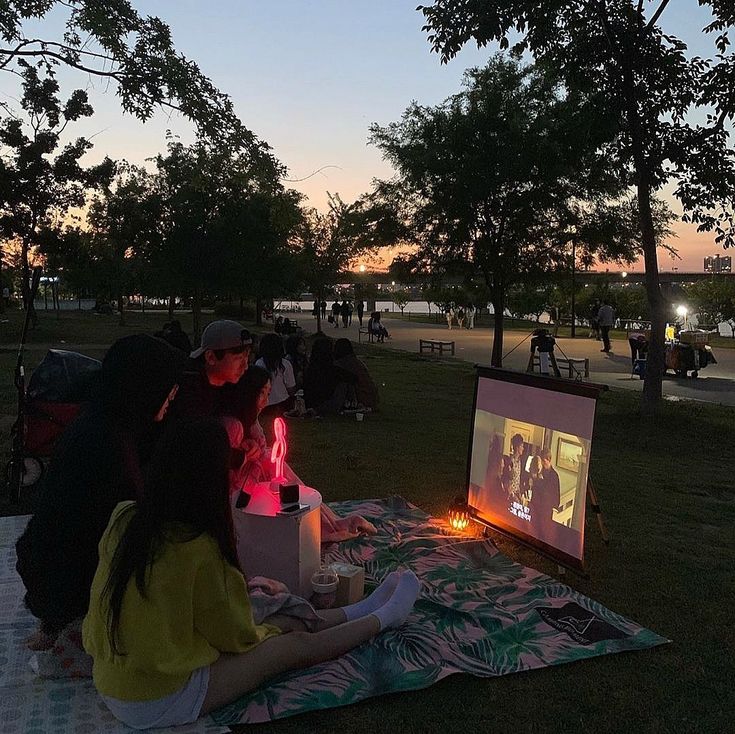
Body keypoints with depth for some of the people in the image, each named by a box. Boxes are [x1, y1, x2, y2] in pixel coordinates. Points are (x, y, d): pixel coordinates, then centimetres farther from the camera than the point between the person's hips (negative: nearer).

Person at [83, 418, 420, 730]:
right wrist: (262, 633, 8)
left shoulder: (123, 519, -8)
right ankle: (384, 618, 29)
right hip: (160, 704, -7)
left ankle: (363, 610, 35)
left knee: (279, 625, 17)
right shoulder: (198, 549, -28)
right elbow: (236, 637, -12)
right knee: (296, 644, 7)